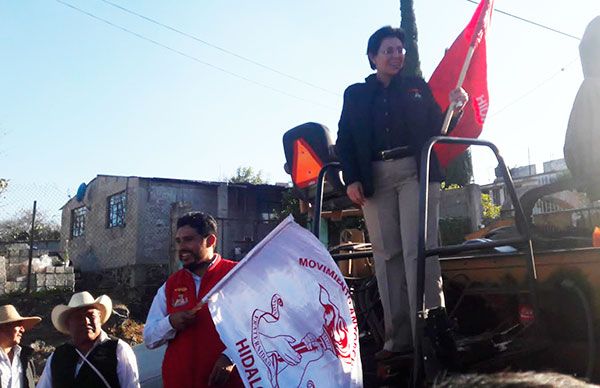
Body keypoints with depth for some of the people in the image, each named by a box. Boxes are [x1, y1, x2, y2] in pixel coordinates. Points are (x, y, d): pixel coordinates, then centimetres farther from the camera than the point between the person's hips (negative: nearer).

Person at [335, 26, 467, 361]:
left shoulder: (417, 87, 18)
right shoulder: (355, 94, 17)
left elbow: (437, 128, 15)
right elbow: (345, 142, 11)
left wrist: (454, 108, -5)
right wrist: (351, 179, -3)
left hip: (415, 171, -1)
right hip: (375, 178, 1)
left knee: (417, 249, -13)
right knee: (387, 254, -2)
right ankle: (399, 338, 0)